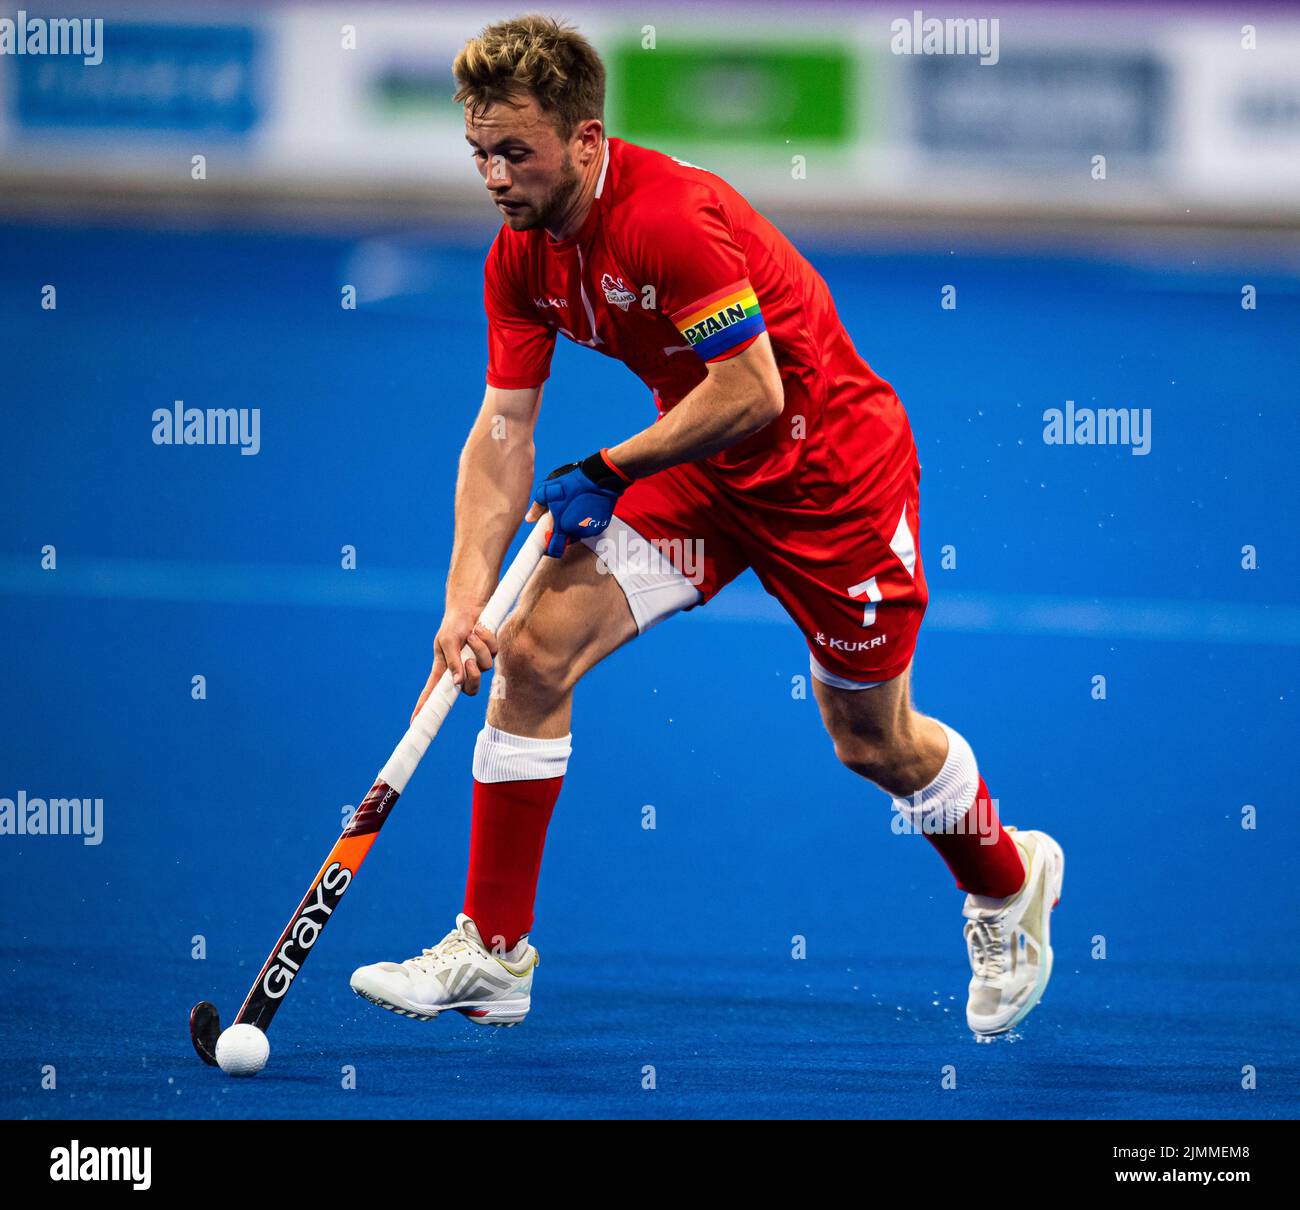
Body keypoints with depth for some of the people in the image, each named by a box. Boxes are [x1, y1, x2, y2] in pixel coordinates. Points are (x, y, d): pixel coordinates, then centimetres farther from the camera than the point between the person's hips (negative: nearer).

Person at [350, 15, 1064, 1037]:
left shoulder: (672, 217, -30)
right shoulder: (522, 255, -6)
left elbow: (752, 392, -30)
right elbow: (503, 429, -5)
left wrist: (606, 475, -21)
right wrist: (467, 595, -16)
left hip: (835, 472, -7)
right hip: (699, 474, 7)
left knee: (874, 743, 8)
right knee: (535, 649, -10)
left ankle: (1009, 885, 41)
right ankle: (492, 953, -3)